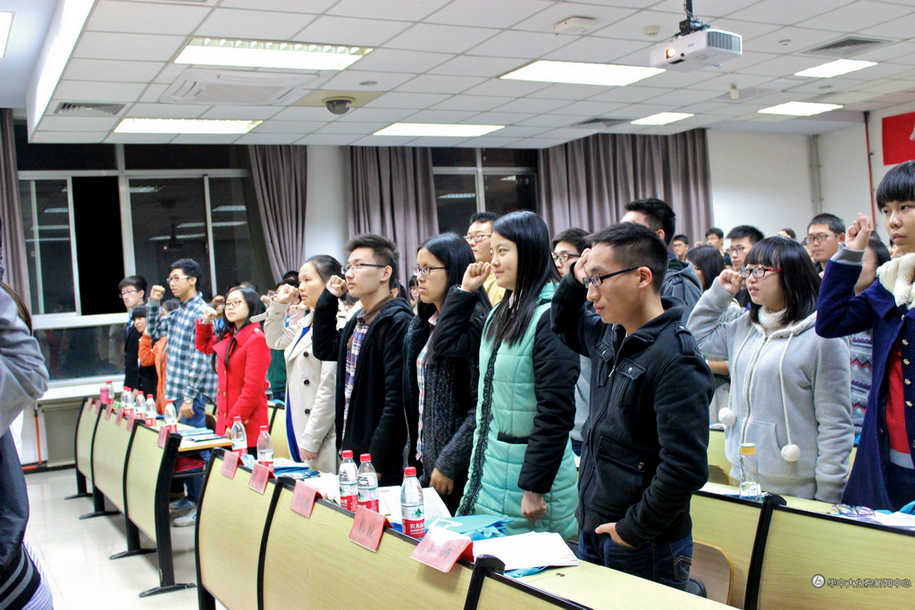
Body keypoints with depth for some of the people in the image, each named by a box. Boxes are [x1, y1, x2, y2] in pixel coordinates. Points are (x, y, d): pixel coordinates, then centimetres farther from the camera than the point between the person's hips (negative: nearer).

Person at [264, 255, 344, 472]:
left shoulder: (337, 325, -15)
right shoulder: (308, 321, 14)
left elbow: (330, 389, -18)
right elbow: (275, 340, 32)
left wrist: (311, 439, -17)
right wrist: (279, 305, 17)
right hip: (300, 428, 9)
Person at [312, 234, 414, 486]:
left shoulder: (397, 323, -17)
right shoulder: (357, 323, 12)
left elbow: (396, 399, -21)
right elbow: (324, 349, 26)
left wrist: (375, 461, -20)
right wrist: (328, 300, 15)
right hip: (352, 451, 8)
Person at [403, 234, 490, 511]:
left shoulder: (474, 322, -14)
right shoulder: (424, 326, 13)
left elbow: (481, 407, -18)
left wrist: (448, 464, -18)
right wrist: (414, 452, 13)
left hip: (460, 470, -8)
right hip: (426, 461, 8)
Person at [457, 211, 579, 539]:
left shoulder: (550, 318, -16)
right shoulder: (499, 314, 10)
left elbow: (556, 412, -19)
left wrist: (535, 489, -18)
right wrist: (464, 291, 12)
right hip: (489, 468, 8)